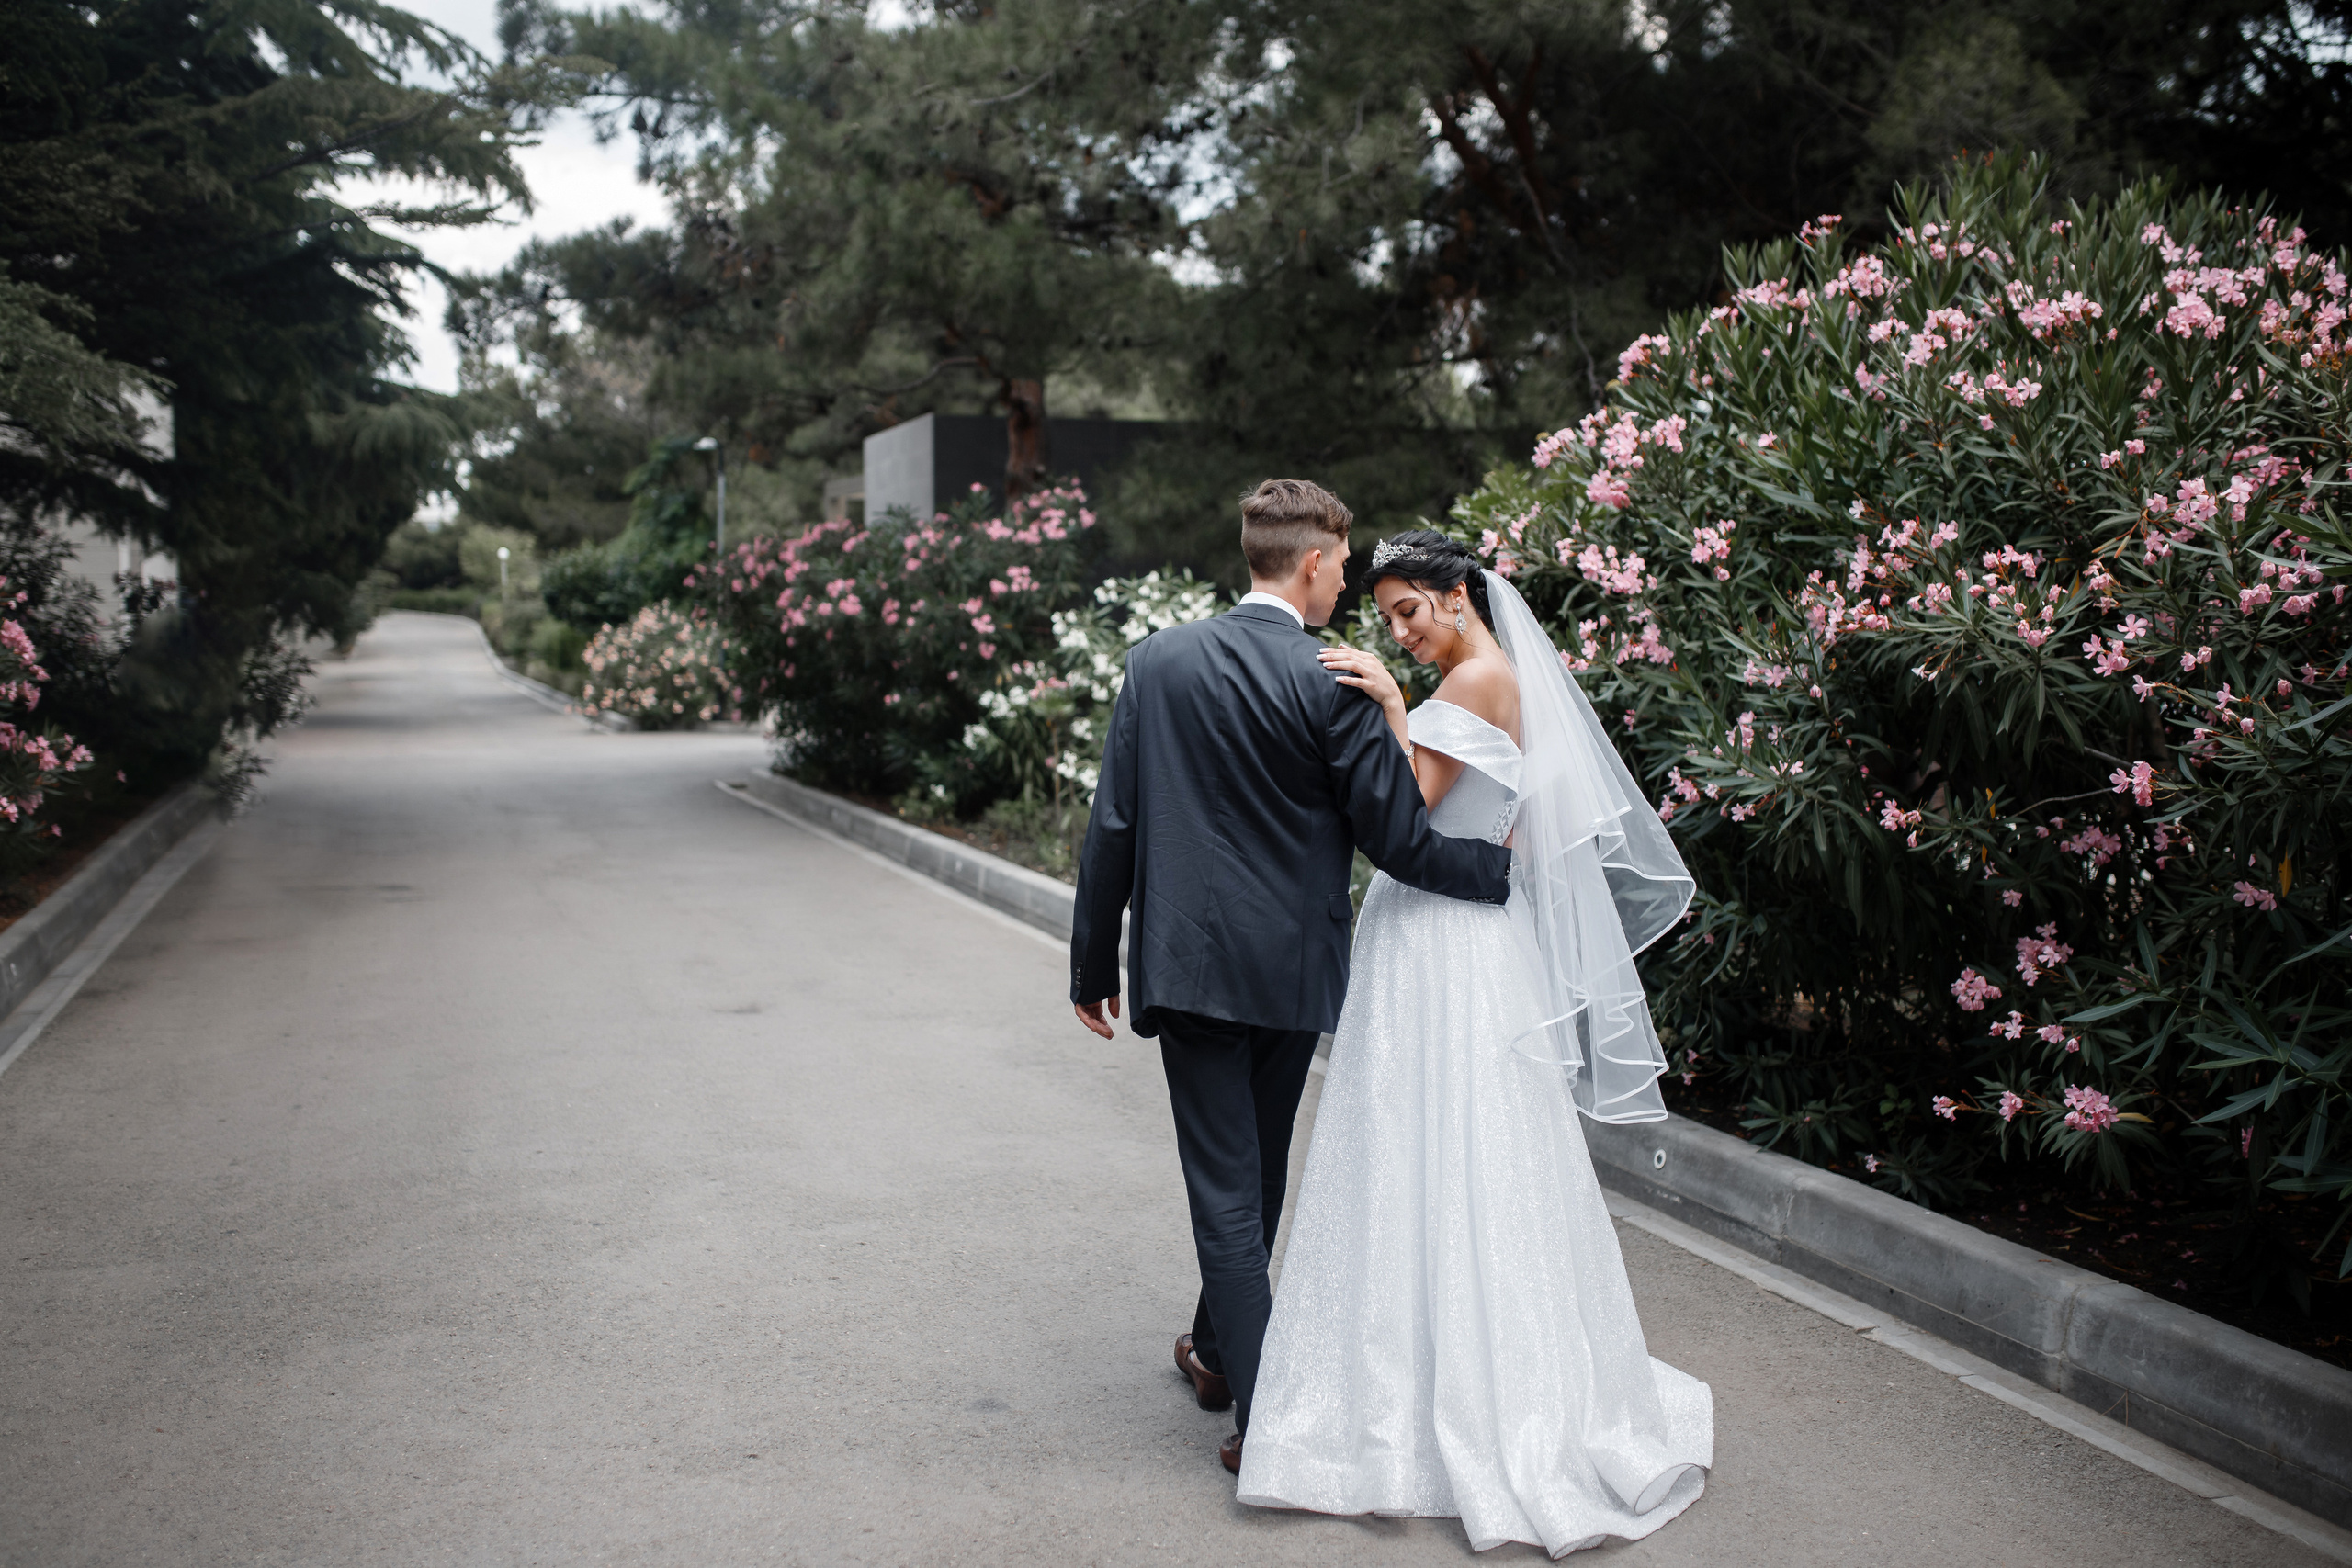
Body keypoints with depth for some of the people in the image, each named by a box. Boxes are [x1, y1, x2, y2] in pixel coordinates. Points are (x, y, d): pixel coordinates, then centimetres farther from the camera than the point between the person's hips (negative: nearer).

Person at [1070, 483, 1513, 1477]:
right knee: (1259, 1171, 20)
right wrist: (1508, 867, 6)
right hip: (1291, 967, 0)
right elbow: (1398, 838, -11)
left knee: (1224, 1186, 5)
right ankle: (1219, 1349, 39)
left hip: (1187, 962, 0)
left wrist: (1093, 961, 7)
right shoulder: (1334, 686, -11)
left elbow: (1113, 825, -1)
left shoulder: (1158, 660, -3)